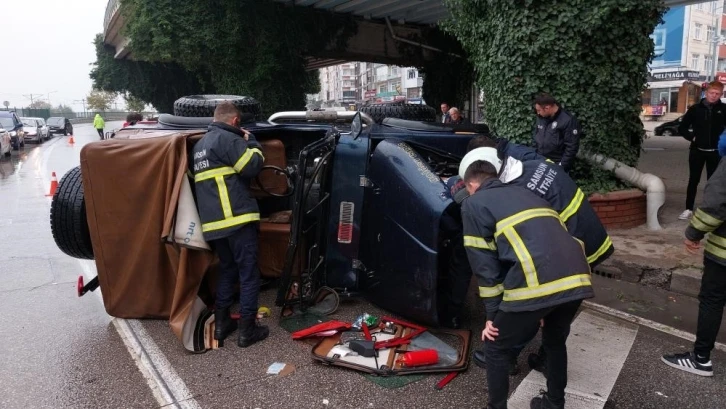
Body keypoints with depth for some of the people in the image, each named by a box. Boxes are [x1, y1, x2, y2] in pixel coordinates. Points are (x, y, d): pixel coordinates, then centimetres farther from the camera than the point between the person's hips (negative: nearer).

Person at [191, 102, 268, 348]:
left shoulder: (200, 145, 20)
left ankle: (221, 323, 24)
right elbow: (253, 166, -12)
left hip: (213, 222, 9)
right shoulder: (227, 138, -8)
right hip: (237, 218, -8)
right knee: (248, 273, 1)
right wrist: (250, 140, 4)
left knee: (227, 270, 21)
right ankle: (247, 330, 6)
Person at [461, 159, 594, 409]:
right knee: (555, 342, 33)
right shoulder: (525, 193, 33)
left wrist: (493, 314, 15)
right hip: (577, 278, 7)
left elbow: (484, 265, 7)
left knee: (497, 347, 19)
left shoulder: (474, 204, 14)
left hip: (537, 283, -7)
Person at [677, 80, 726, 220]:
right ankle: (688, 209, 12)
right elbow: (682, 127, 5)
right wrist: (692, 137, -6)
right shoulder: (695, 108, 0)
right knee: (693, 180, 5)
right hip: (697, 150, 0)